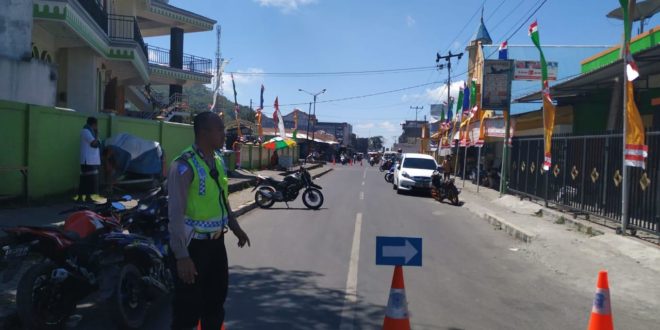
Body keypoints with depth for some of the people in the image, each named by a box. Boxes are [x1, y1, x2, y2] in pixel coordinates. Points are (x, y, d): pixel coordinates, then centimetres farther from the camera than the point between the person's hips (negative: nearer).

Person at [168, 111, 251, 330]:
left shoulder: (218, 161, 7)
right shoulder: (184, 165, -19)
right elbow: (176, 213, -22)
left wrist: (235, 227, 23)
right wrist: (182, 255, -25)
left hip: (216, 241, 8)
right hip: (193, 245, -8)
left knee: (216, 297, 22)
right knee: (189, 306, 3)